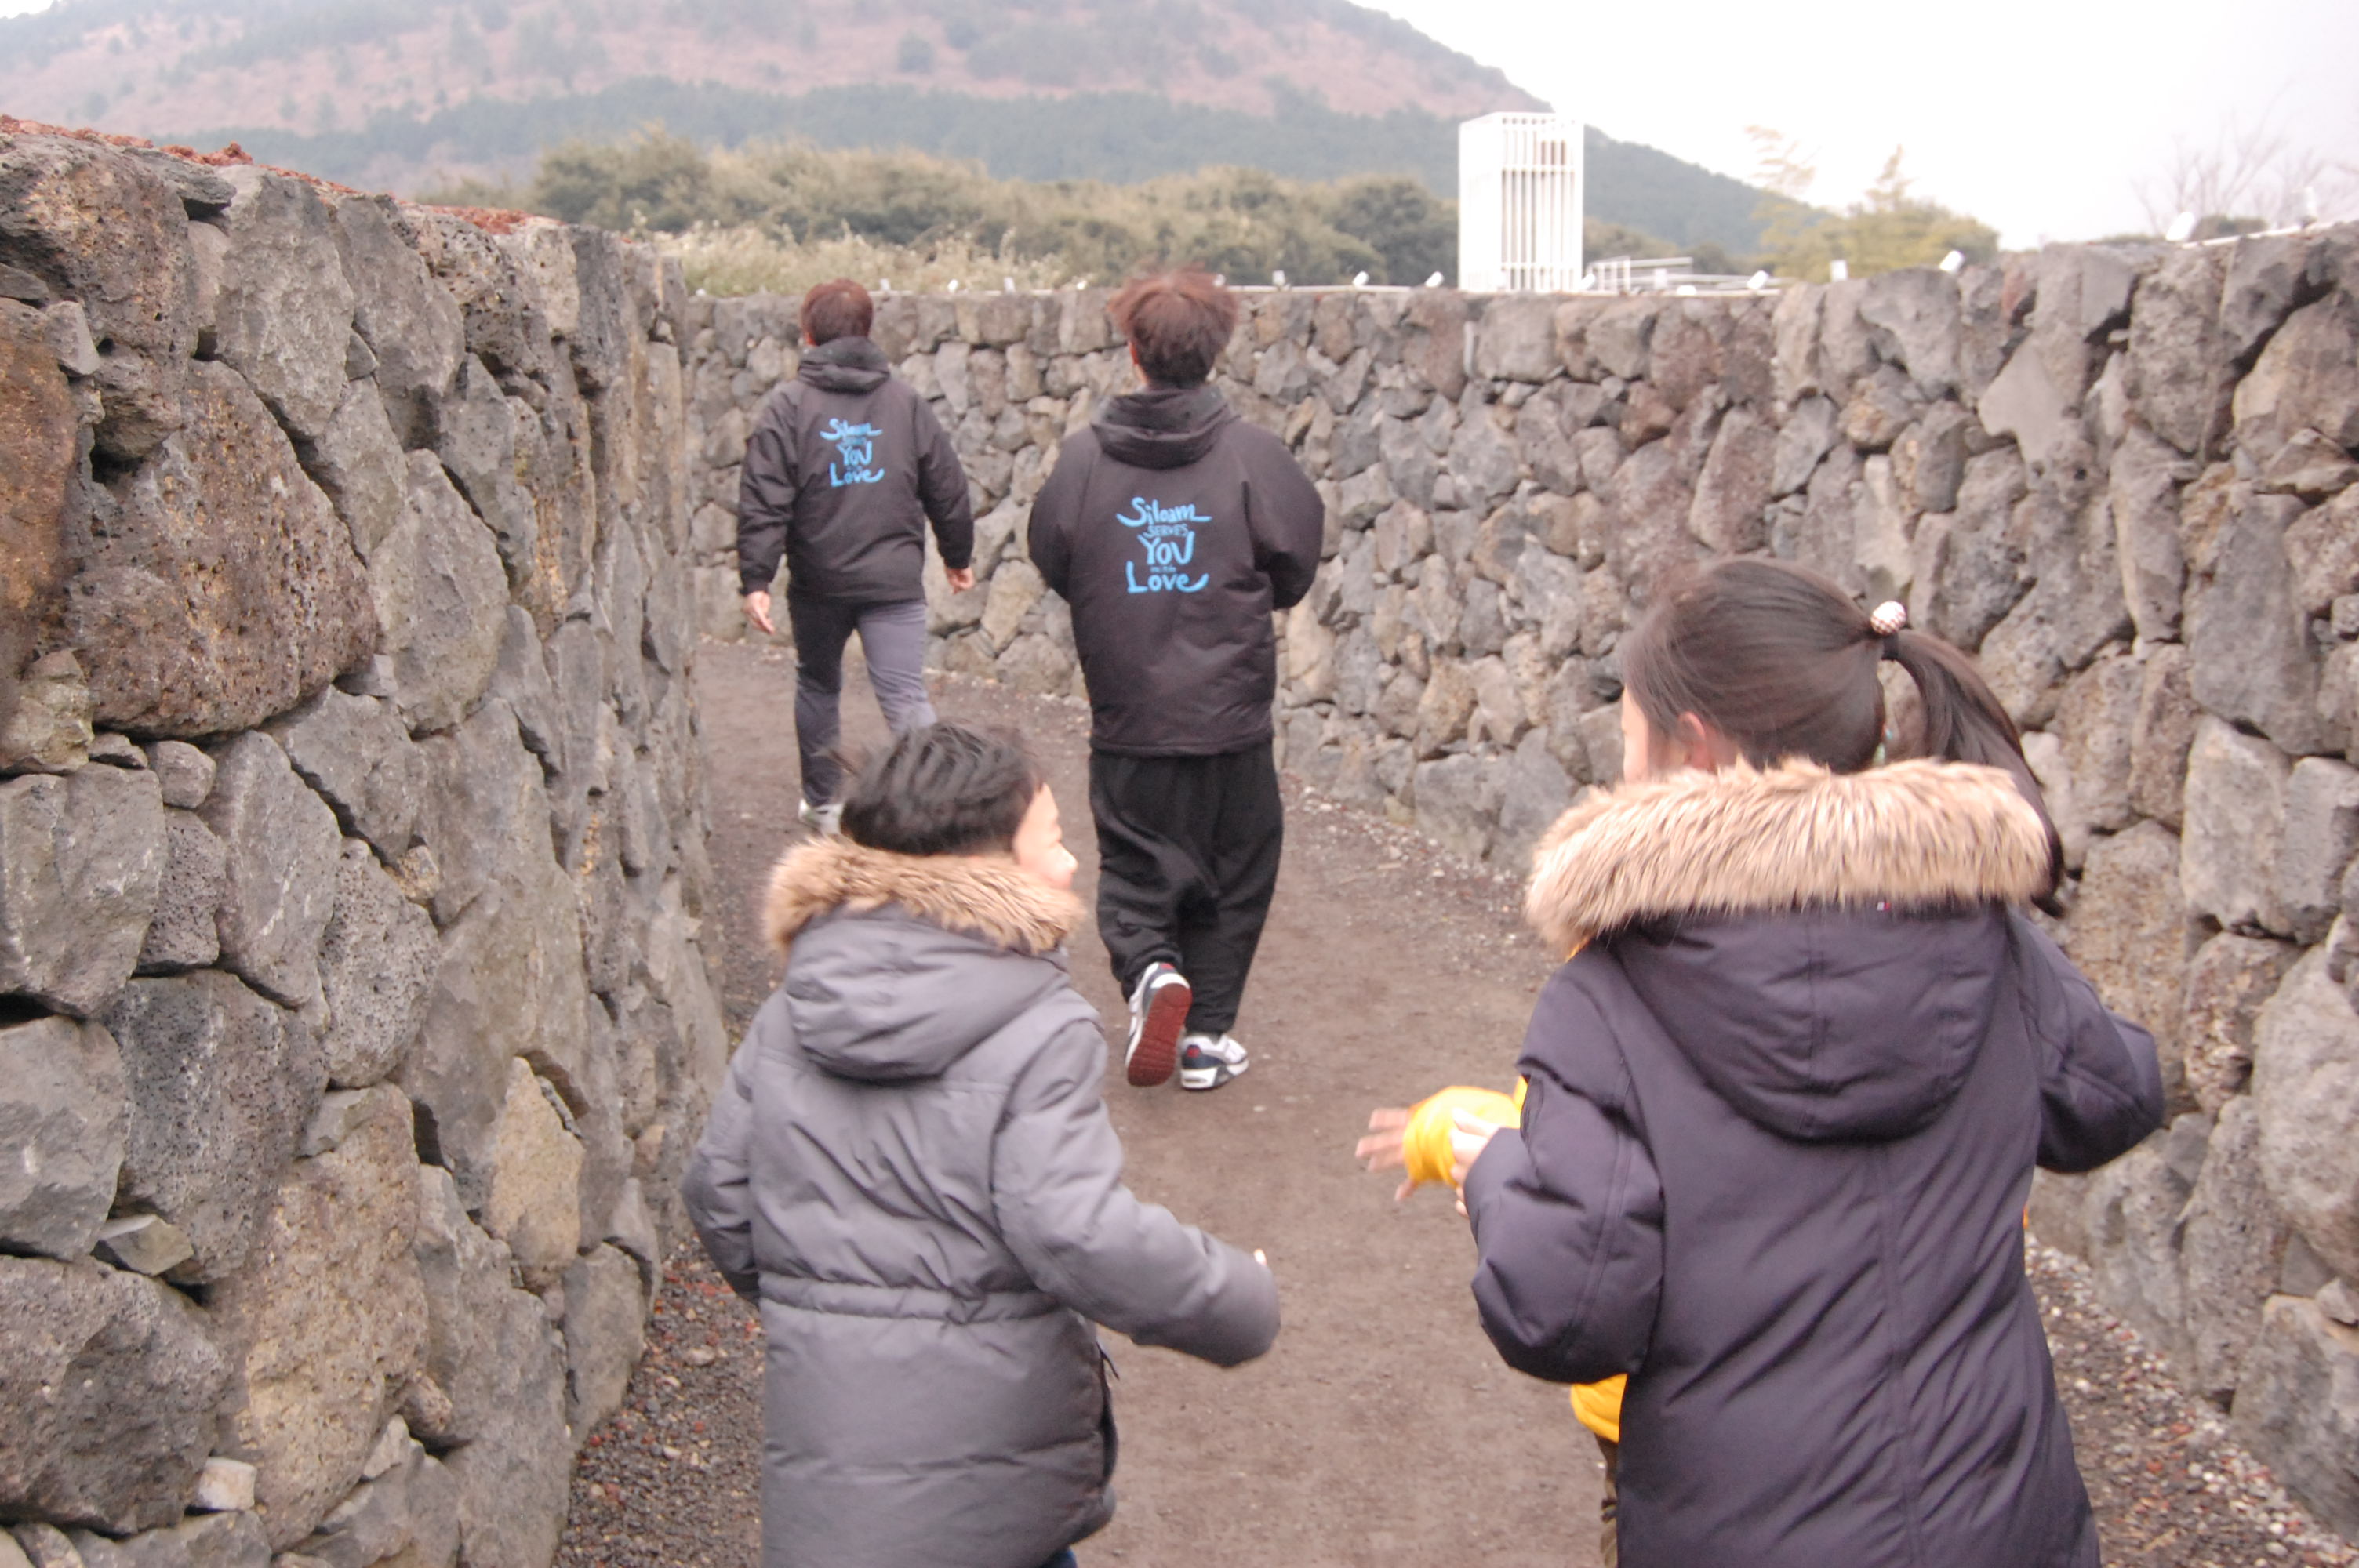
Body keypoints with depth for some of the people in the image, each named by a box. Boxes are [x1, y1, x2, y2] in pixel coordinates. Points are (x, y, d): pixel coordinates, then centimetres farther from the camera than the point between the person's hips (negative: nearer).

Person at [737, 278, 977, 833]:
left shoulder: (788, 406, -3)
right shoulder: (905, 401, 5)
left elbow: (764, 504, -10)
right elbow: (947, 490, 11)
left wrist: (756, 580, -10)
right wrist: (958, 556, 24)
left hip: (818, 582, 0)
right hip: (895, 579, 1)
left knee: (818, 685, 20)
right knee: (906, 696, -4)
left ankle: (822, 803, 32)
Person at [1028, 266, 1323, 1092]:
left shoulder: (1083, 457, -7)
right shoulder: (1254, 456, -10)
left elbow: (1051, 562, 5)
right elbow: (1295, 570, -1)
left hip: (1126, 720, 1)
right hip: (1231, 717, 0)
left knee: (1132, 868, 16)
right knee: (1232, 878, 15)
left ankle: (1149, 967, -11)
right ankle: (1206, 1034, 19)